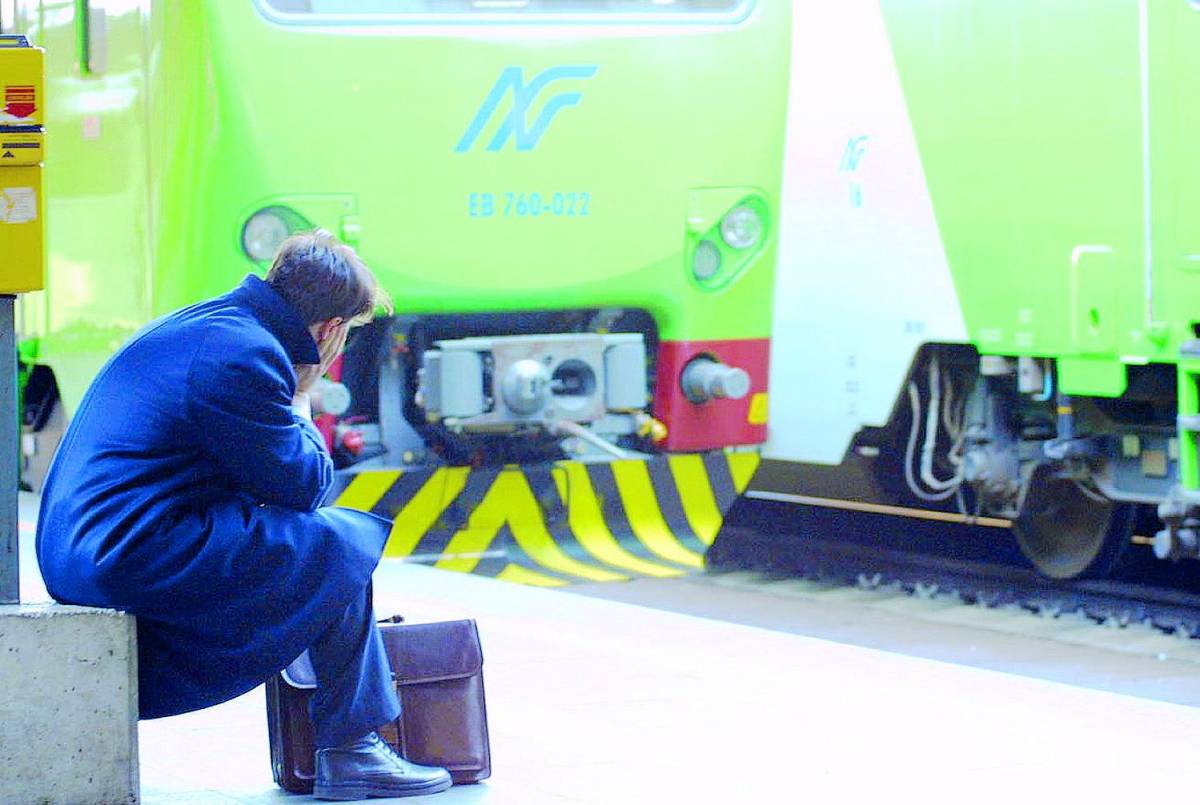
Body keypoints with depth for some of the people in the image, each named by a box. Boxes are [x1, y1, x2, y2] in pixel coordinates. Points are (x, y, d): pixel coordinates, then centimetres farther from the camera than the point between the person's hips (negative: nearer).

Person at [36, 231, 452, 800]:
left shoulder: (202, 324, 18)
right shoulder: (244, 355, -15)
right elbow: (301, 487, -8)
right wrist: (299, 400, 4)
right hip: (129, 556, -11)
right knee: (337, 547, -6)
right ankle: (349, 751, 0)